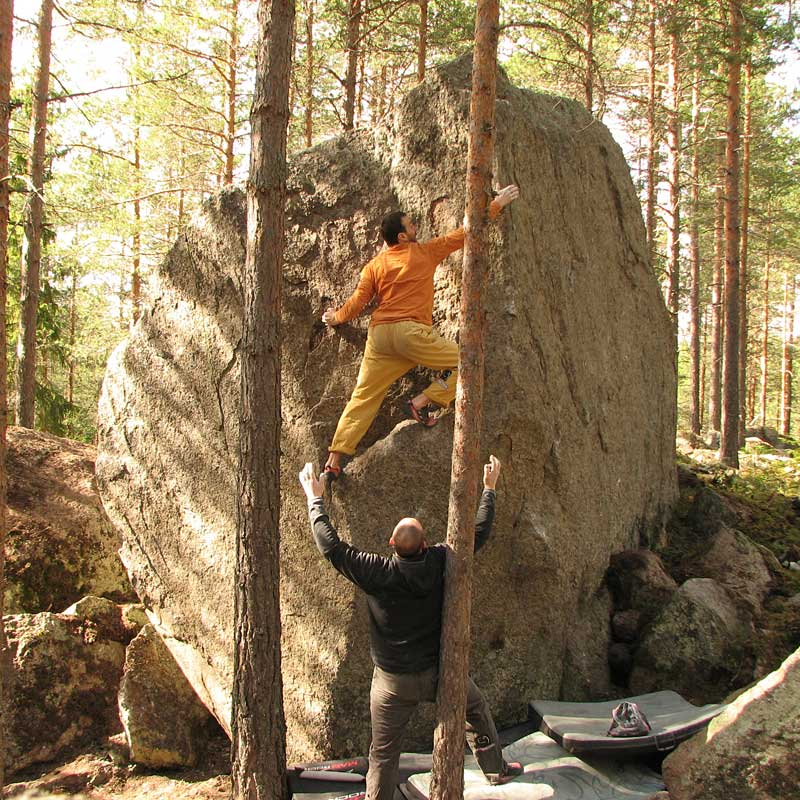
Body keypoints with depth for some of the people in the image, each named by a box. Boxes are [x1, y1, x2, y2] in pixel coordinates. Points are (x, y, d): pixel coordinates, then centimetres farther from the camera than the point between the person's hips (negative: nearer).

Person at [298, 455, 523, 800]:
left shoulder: (377, 573, -20)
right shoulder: (442, 561, -15)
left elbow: (331, 545, -13)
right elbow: (480, 531, -1)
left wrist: (315, 499, -2)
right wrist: (488, 488, 12)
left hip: (393, 682, -2)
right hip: (438, 672, 2)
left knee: (384, 754, 10)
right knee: (477, 708, 29)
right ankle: (496, 769, 43)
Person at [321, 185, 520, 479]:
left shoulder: (374, 265, 13)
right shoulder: (425, 253, 6)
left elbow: (357, 302, 12)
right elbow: (463, 234, 10)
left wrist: (335, 317, 32)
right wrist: (497, 204, 20)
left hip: (379, 335, 5)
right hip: (411, 332, -5)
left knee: (363, 398, 9)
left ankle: (333, 462, 6)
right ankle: (422, 403, -3)